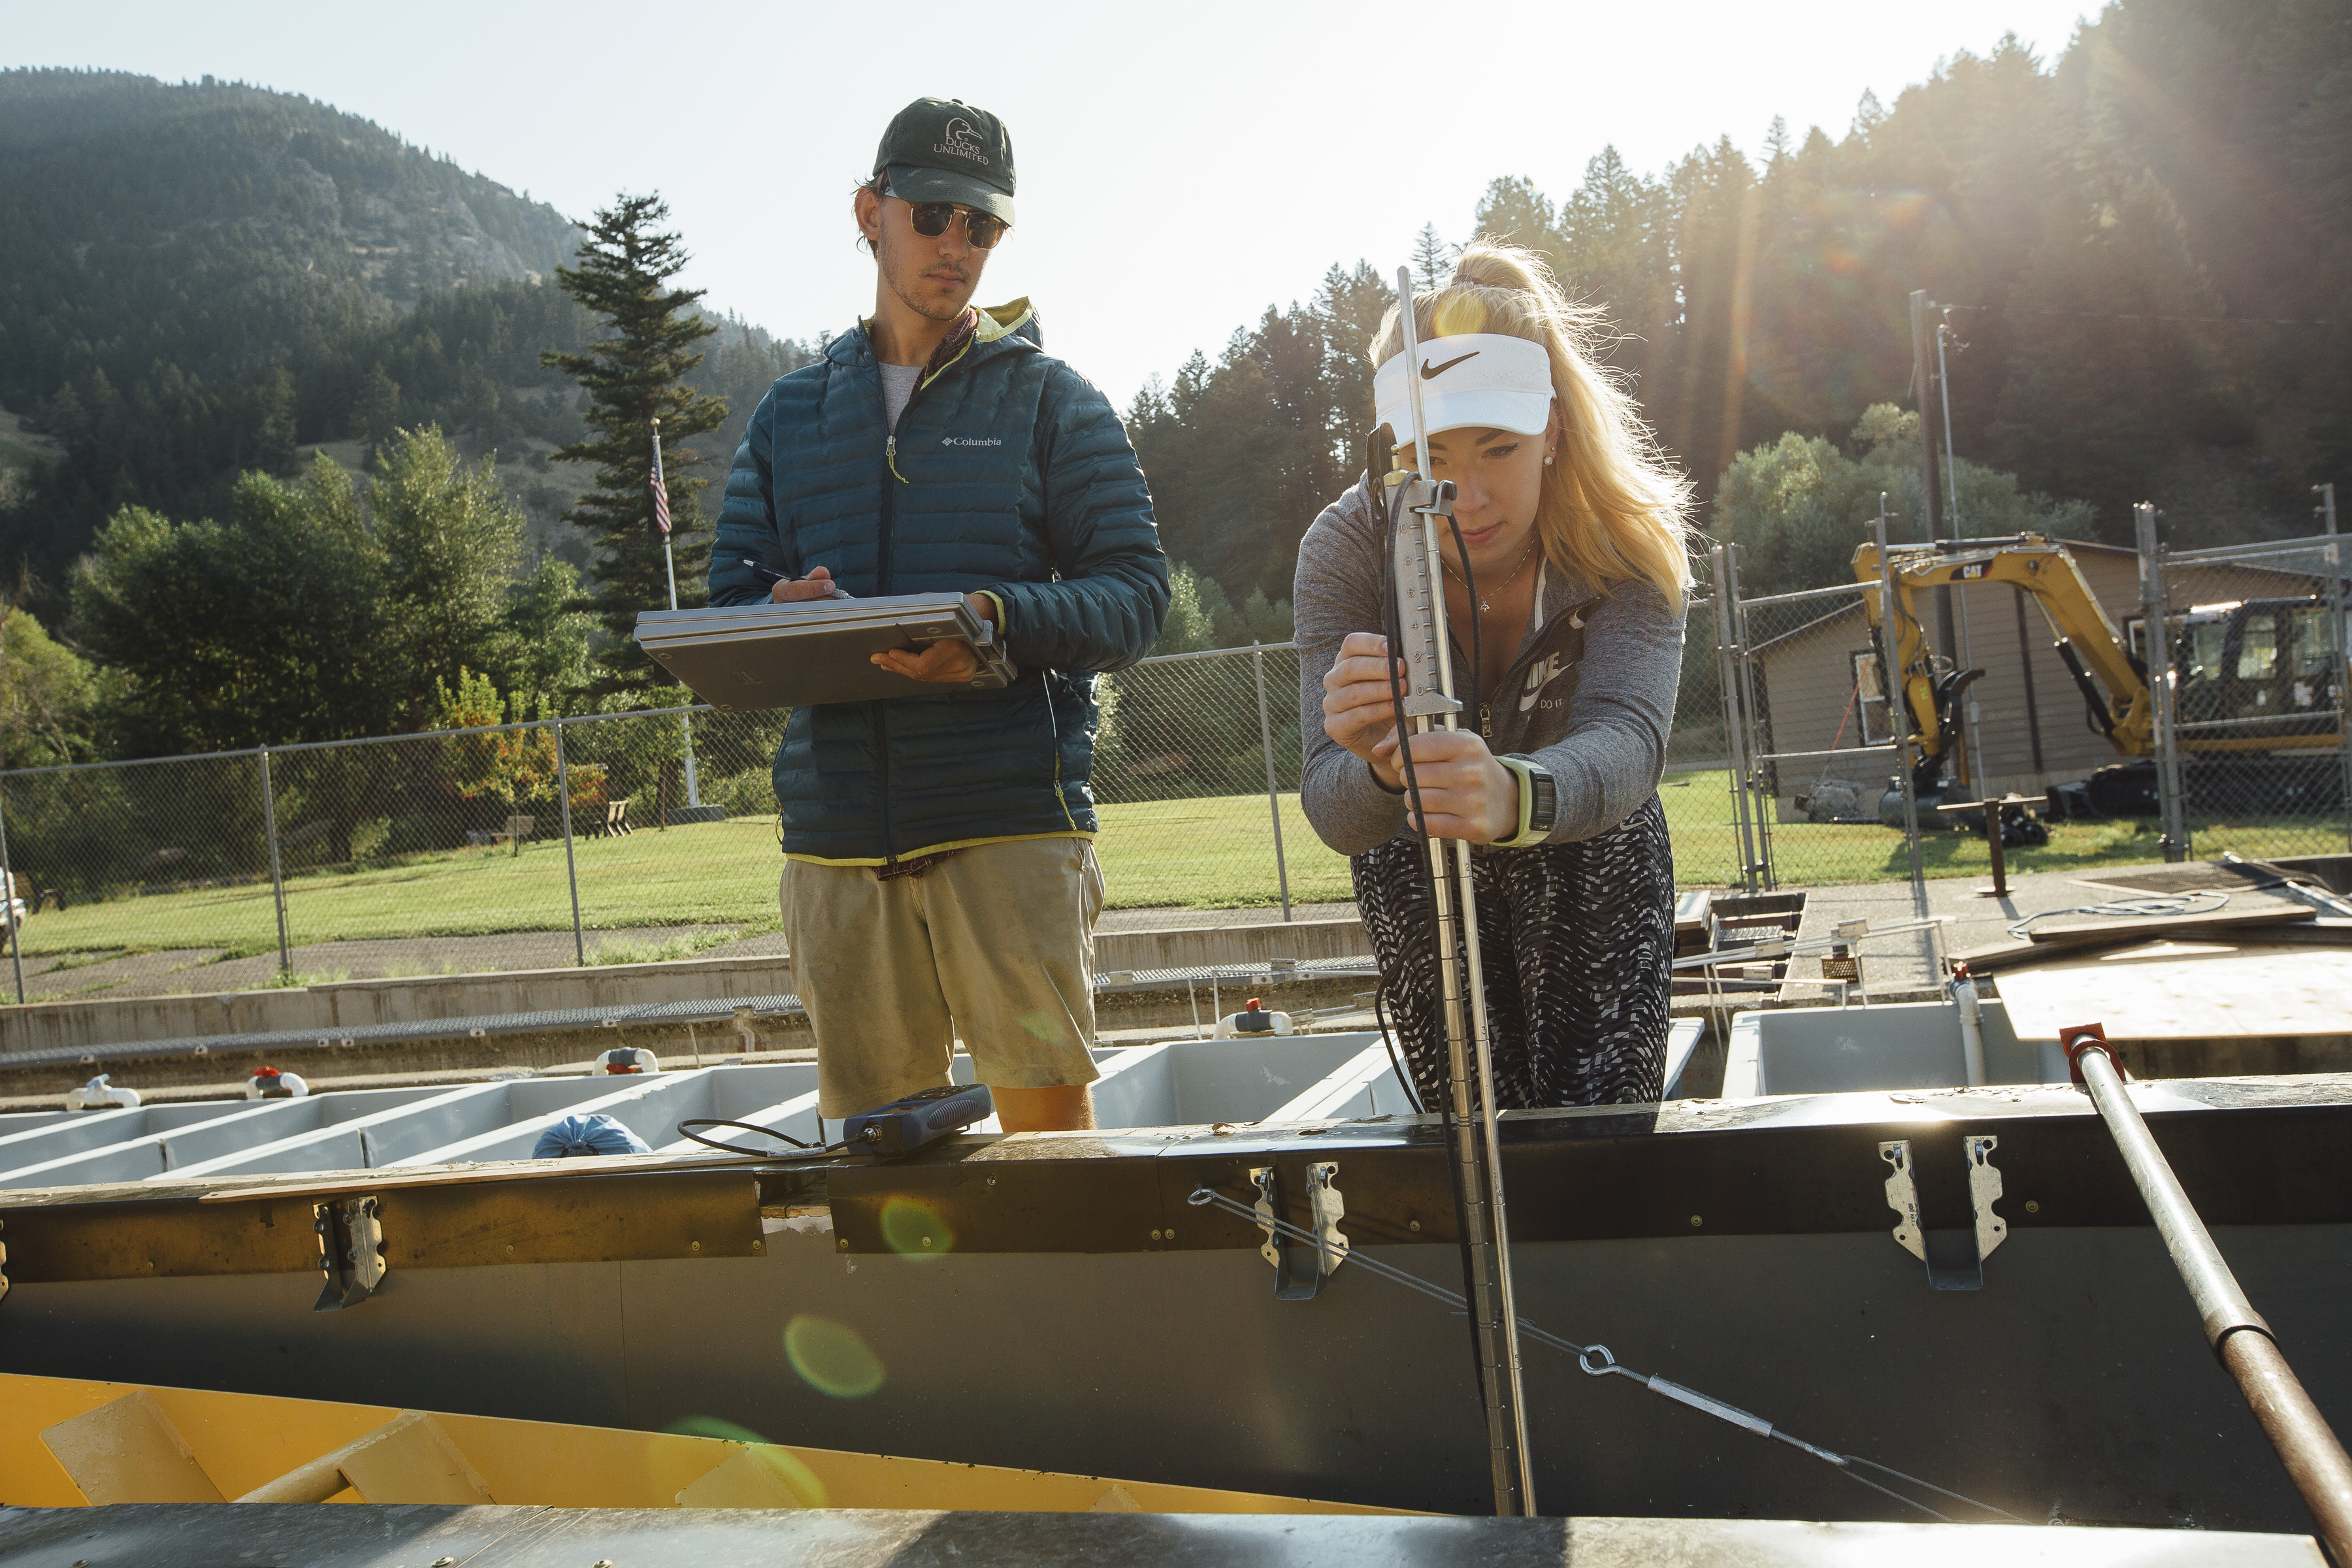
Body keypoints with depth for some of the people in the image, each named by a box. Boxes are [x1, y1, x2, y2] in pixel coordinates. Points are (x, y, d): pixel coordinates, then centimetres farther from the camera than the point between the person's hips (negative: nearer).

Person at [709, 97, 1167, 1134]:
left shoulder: (1049, 399, 9)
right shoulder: (791, 414, 19)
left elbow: (1137, 596, 1)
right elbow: (726, 603, 17)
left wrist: (1003, 621, -18)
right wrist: (785, 618, -7)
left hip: (1011, 815, -3)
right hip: (837, 836, 3)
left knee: (1048, 1115, -4)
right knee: (869, 1140, 8)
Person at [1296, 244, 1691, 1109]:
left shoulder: (1627, 538, -27)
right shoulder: (1344, 547, -26)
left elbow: (1627, 738, -43)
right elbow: (1331, 805, -34)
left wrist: (1517, 795, -66)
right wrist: (1383, 769, -59)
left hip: (1591, 857, 0)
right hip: (1421, 873, 0)